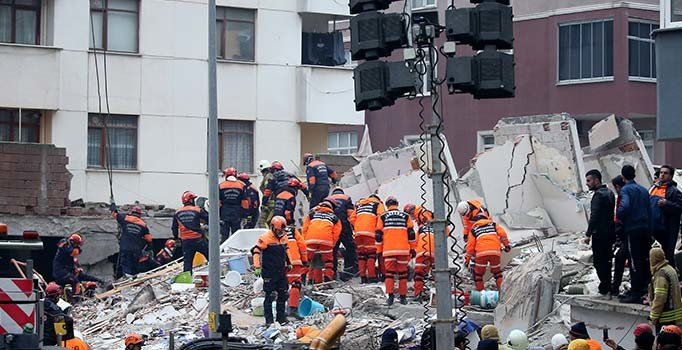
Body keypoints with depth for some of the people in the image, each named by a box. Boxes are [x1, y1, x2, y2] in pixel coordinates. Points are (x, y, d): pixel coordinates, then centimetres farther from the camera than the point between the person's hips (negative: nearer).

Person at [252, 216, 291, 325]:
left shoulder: (284, 237, 9)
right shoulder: (265, 238, -14)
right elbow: (256, 251, -15)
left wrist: (288, 263, 25)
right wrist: (257, 267, -19)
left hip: (281, 271, 7)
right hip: (269, 272, -7)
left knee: (283, 295, 10)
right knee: (269, 296, -5)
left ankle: (281, 318, 21)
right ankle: (269, 319, 0)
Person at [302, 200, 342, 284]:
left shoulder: (312, 214, 26)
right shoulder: (334, 217, 24)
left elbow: (305, 228, 17)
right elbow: (336, 232, 13)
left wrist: (305, 240, 19)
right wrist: (332, 244, 16)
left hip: (311, 240, 1)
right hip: (326, 241, -1)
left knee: (307, 260, 9)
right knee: (328, 261, 11)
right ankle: (328, 279, -1)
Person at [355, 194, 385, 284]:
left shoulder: (358, 204, 26)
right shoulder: (378, 204, 11)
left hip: (358, 232, 5)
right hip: (370, 232, -5)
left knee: (361, 255, 8)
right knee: (371, 254, -4)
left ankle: (363, 277, 5)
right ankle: (371, 277, -9)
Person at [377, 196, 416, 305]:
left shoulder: (383, 217, 7)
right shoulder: (405, 216, 9)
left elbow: (379, 235, 7)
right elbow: (411, 234, 8)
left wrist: (379, 251, 13)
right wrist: (413, 249, 14)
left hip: (388, 250, -1)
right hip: (403, 250, 1)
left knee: (389, 272, 3)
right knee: (403, 273, 7)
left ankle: (390, 295, -10)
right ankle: (403, 297, 8)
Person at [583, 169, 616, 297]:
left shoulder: (598, 195, -16)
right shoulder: (609, 193, 14)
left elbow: (594, 216, -22)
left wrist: (588, 234, -20)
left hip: (600, 234, -10)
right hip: (610, 232, 10)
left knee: (599, 262, -4)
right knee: (606, 261, 16)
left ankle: (605, 288, -5)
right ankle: (608, 287, 21)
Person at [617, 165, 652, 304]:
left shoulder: (626, 190, -9)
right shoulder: (643, 190, 14)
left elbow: (625, 206, -26)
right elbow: (649, 210, 15)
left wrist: (619, 216, -7)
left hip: (632, 229, -7)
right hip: (645, 228, 7)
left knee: (635, 261, -7)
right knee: (644, 260, 15)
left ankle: (636, 294, -7)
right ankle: (643, 288, 24)